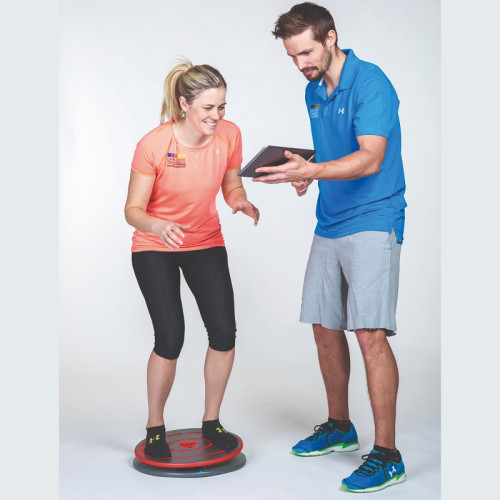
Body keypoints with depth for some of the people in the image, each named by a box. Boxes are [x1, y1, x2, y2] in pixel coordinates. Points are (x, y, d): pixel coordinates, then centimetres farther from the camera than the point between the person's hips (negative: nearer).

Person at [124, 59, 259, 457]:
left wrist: (242, 203, -21)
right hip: (154, 248, -3)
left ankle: (212, 421, 17)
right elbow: (133, 209, -17)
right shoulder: (153, 145, -23)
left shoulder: (230, 134, -12)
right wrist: (158, 226, -39)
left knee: (224, 332, -6)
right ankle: (155, 427, 13)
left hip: (206, 243, 4)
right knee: (171, 337, -12)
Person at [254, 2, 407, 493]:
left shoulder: (370, 82, -11)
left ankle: (386, 455, -3)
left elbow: (370, 159, -22)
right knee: (325, 328, 11)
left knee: (370, 334, -14)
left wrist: (310, 170, -34)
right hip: (328, 225, 8)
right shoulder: (313, 91, 14)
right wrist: (307, 172, 5)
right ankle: (339, 427, 29)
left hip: (372, 222, -8)